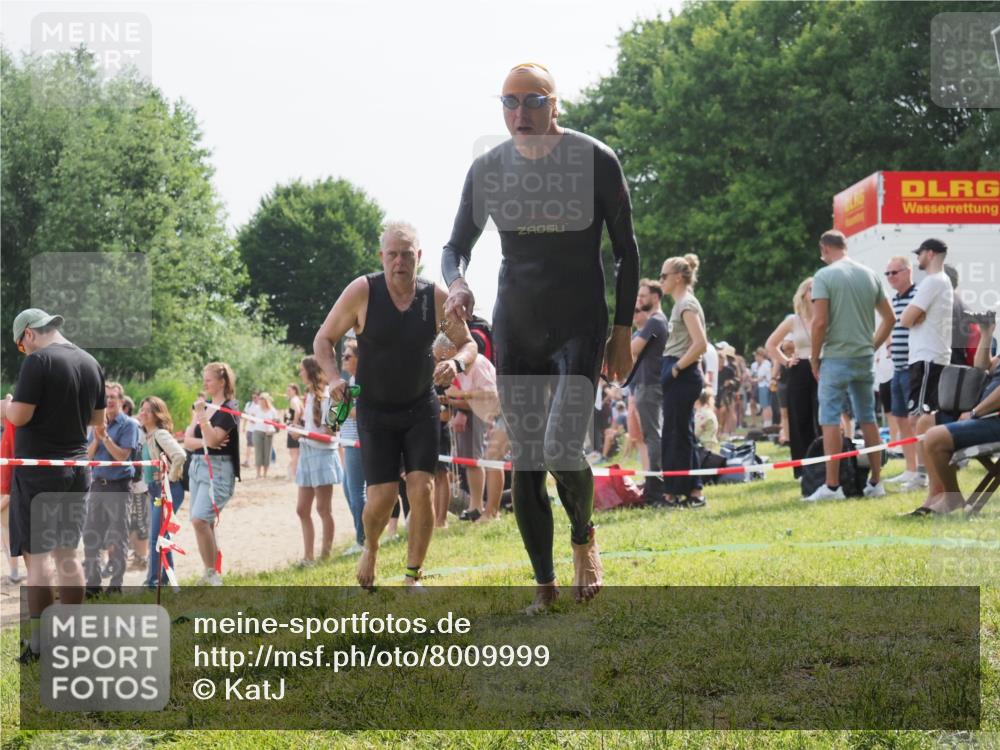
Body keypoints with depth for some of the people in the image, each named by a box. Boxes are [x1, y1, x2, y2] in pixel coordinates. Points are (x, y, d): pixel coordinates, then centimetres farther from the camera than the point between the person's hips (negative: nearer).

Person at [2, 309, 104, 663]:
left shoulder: (38, 361, -14)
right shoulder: (91, 364, 8)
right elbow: (98, 419, 15)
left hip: (37, 471, -7)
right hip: (77, 470, 7)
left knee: (35, 554, -2)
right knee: (67, 553, 13)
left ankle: (39, 642, -4)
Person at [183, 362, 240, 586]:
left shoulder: (229, 409, -7)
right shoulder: (203, 406, 15)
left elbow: (212, 439, -19)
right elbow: (188, 441, 7)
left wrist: (202, 415, -22)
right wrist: (204, 442, -12)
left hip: (218, 469, -8)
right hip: (197, 465, 8)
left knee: (200, 519, -20)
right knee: (205, 524, 10)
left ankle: (212, 573, -14)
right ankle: (210, 574, 17)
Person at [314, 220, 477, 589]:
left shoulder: (437, 297, -9)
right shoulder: (362, 292, -14)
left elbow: (468, 343, 3)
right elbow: (323, 340, -5)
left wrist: (456, 362, -21)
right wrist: (334, 378, -23)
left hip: (421, 409, 1)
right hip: (375, 410, -1)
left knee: (422, 489, -11)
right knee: (382, 496, -8)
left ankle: (413, 577, 3)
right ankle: (371, 548, 26)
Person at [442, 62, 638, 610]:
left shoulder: (594, 160, -7)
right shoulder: (489, 169, 1)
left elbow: (626, 250, 1)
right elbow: (457, 246, 10)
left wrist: (622, 331, -2)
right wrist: (456, 283, -13)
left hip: (579, 325, -3)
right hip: (515, 328, 4)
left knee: (562, 449, -19)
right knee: (524, 462, 3)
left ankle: (583, 536, 13)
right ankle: (545, 585, 15)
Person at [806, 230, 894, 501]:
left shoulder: (824, 276, -9)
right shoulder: (869, 275, 9)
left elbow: (820, 322, -15)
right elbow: (889, 318, 12)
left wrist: (814, 358, -5)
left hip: (836, 357, -6)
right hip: (865, 358, 6)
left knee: (830, 420, -2)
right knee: (868, 419, 12)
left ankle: (832, 486, -4)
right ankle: (875, 482, 15)